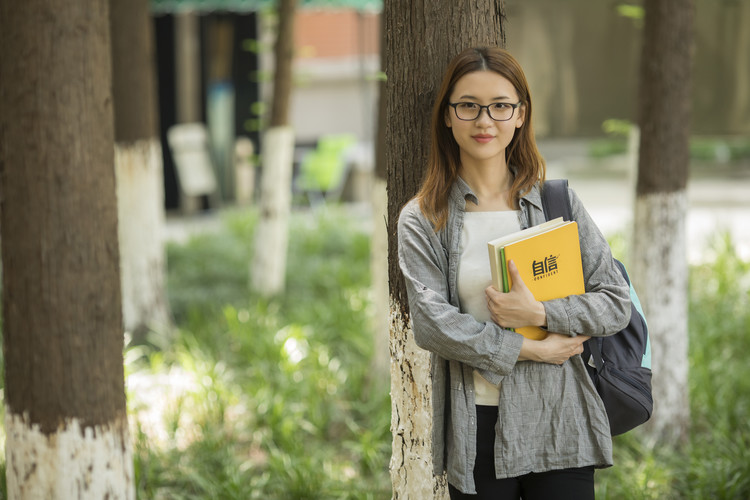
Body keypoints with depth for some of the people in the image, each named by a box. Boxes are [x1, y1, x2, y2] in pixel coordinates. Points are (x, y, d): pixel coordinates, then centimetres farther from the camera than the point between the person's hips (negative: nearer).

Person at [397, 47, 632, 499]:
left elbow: (617, 303, 2)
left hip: (557, 426, 1)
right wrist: (528, 349, -13)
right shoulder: (421, 220, 3)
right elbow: (430, 323, -9)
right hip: (476, 430, 0)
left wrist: (539, 314, -13)